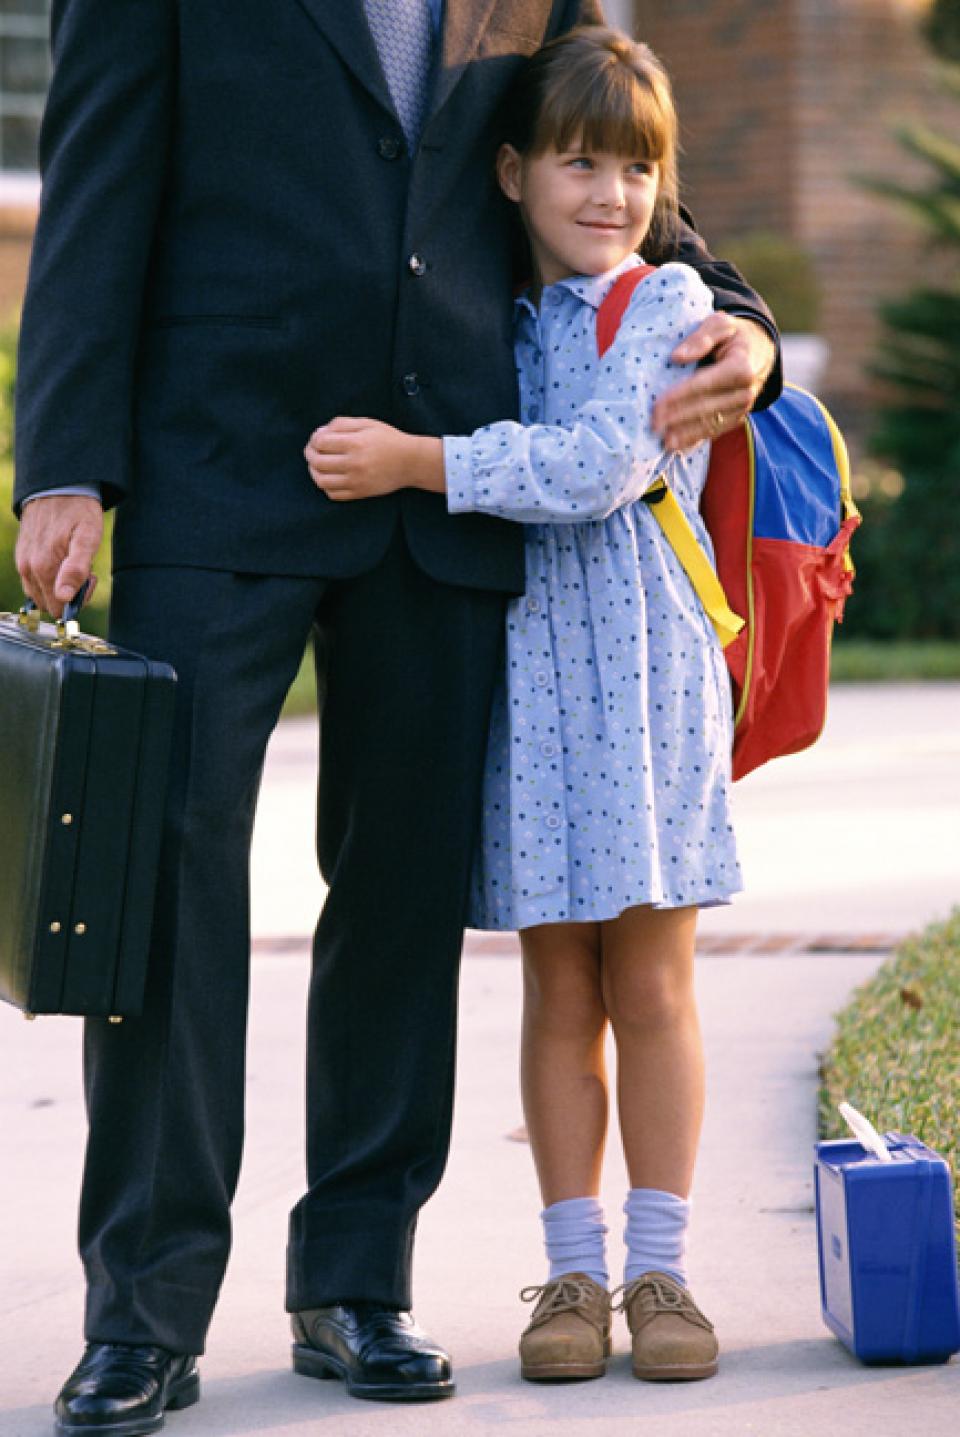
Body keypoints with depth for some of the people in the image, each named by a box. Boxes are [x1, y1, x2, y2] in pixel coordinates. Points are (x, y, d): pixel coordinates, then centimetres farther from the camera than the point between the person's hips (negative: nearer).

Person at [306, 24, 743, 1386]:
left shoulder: (670, 305, -2)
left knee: (650, 986, 0)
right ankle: (573, 1272, 12)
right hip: (520, 672, 4)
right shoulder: (494, 325, 13)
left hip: (642, 672, -3)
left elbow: (597, 465, -16)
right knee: (558, 990, 6)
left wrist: (417, 463, -20)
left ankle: (660, 1270, 8)